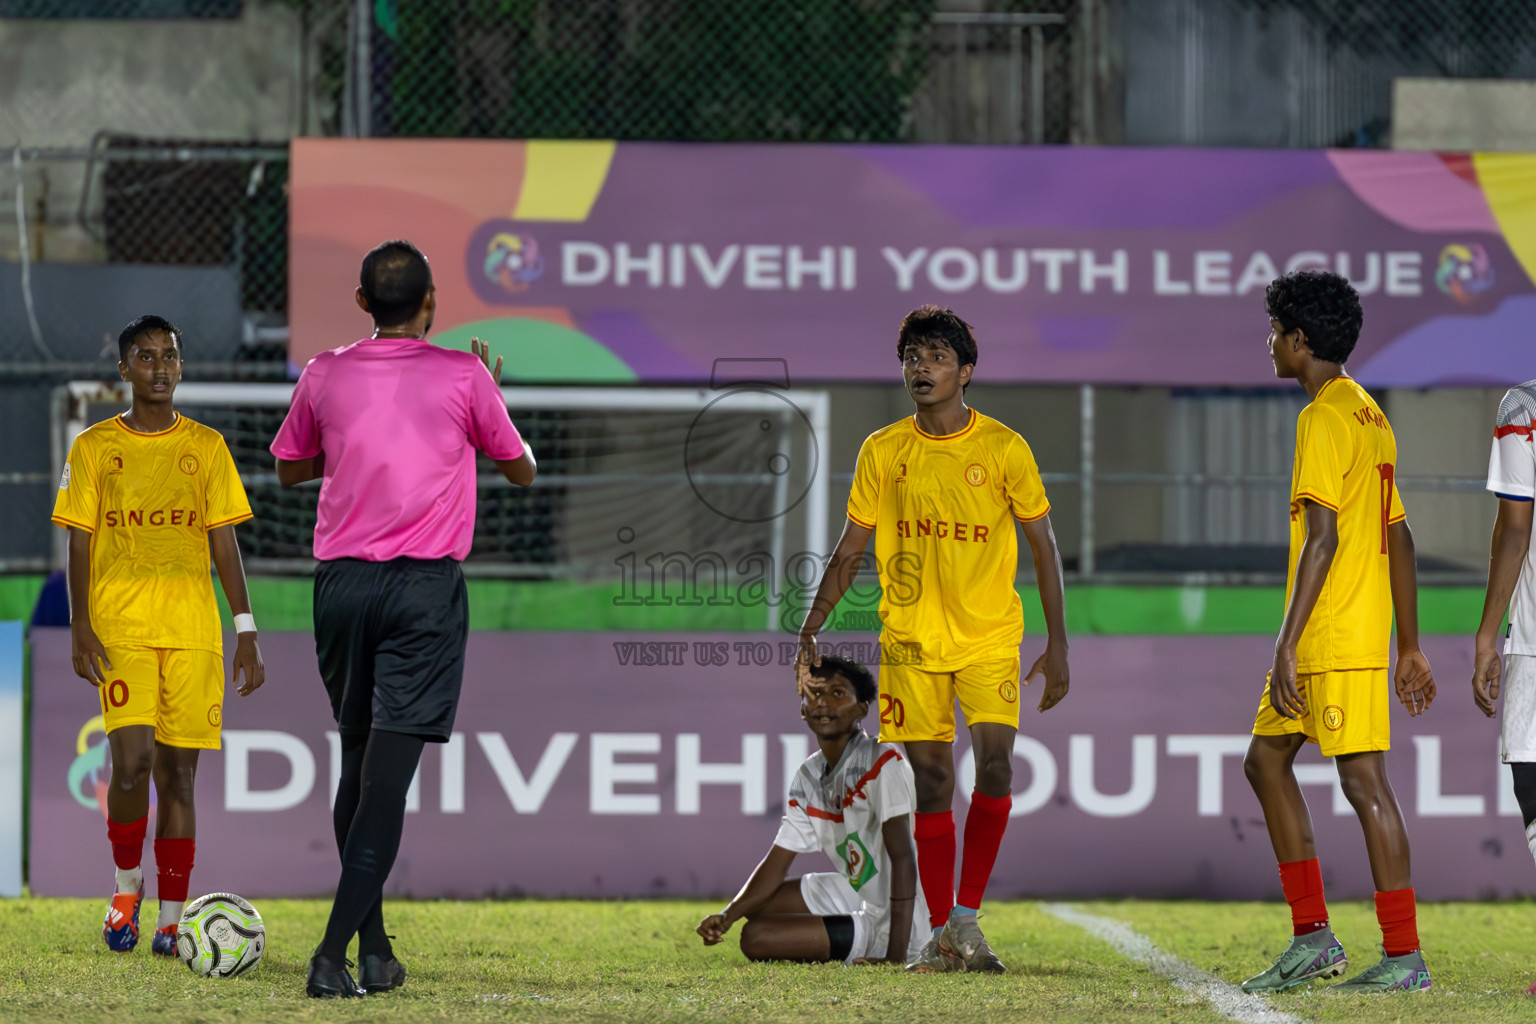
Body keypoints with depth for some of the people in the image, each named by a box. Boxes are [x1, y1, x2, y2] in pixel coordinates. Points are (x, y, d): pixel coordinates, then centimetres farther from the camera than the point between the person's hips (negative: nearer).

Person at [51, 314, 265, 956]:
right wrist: (80, 627, -7)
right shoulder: (94, 447, 6)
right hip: (119, 629, -2)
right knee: (132, 760, -16)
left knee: (178, 770, -1)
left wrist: (246, 633, 4)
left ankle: (171, 919, 4)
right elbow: (79, 543, 5)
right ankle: (127, 883, 9)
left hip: (193, 632, 2)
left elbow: (224, 543, 10)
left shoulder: (206, 447, 11)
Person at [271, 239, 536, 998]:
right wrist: (492, 397, 30)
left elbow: (289, 470, 21)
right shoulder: (463, 376, -1)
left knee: (357, 761, 16)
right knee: (390, 764, -8)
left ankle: (373, 947, 18)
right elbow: (520, 469, 14)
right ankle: (335, 952, -19)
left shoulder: (325, 375, 5)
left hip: (342, 580, 3)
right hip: (426, 589, -3)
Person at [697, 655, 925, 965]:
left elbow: (903, 858, -27)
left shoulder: (884, 764, -21)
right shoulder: (808, 777, 4)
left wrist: (895, 955, -33)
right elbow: (777, 862, 7)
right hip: (860, 898, 9)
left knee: (755, 937, -14)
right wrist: (727, 917, -9)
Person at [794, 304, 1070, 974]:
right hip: (911, 641, 1)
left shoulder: (1003, 448, -2)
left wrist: (1057, 645, 0)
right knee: (932, 782, 1)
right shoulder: (883, 452, 3)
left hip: (990, 637, -1)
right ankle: (941, 936, 7)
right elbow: (849, 552, 10)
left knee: (994, 765, -16)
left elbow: (1043, 548, 4)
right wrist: (810, 631, 1)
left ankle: (967, 918, -7)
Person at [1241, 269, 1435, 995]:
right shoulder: (1368, 415, 17)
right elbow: (1399, 539, 19)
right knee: (1265, 759, 13)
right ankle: (1312, 937, 13)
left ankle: (1404, 956, -6)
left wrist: (1287, 646, -21)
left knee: (1363, 778, -8)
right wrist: (1409, 648, 20)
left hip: (1336, 635, -10)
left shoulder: (1326, 417, -13)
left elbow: (1323, 538, -20)